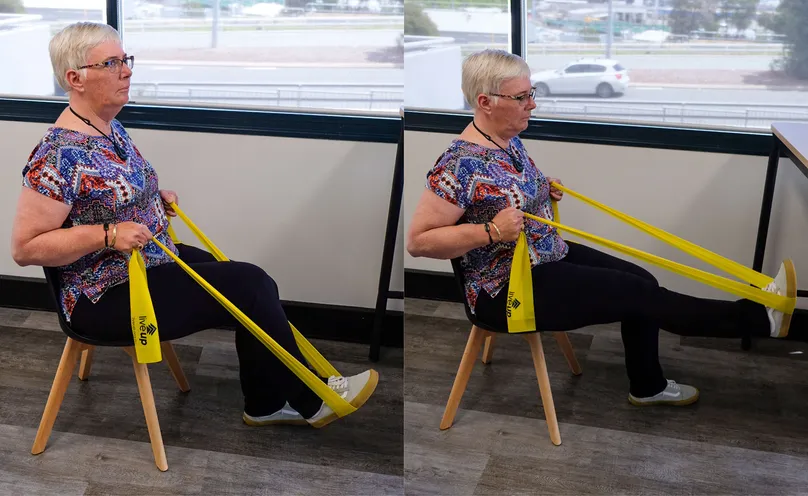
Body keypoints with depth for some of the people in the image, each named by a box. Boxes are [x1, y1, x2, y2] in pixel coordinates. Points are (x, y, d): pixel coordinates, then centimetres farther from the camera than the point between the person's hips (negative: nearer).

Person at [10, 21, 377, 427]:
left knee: (257, 286, -1)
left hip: (156, 260, 9)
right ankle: (311, 402, 3)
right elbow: (24, 247, -21)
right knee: (248, 285, -15)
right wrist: (108, 235, -27)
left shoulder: (111, 127, 6)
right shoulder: (60, 153, -22)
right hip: (108, 296, -9)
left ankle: (264, 404, 15)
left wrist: (154, 197, 7)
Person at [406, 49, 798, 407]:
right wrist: (490, 232, -30)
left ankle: (646, 386, 25)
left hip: (549, 256, 10)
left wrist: (543, 191, 5)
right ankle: (757, 317, -2)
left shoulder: (509, 141, 4)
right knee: (638, 293, -11)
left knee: (641, 279, 7)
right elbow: (417, 241, -24)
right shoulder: (461, 164, -25)